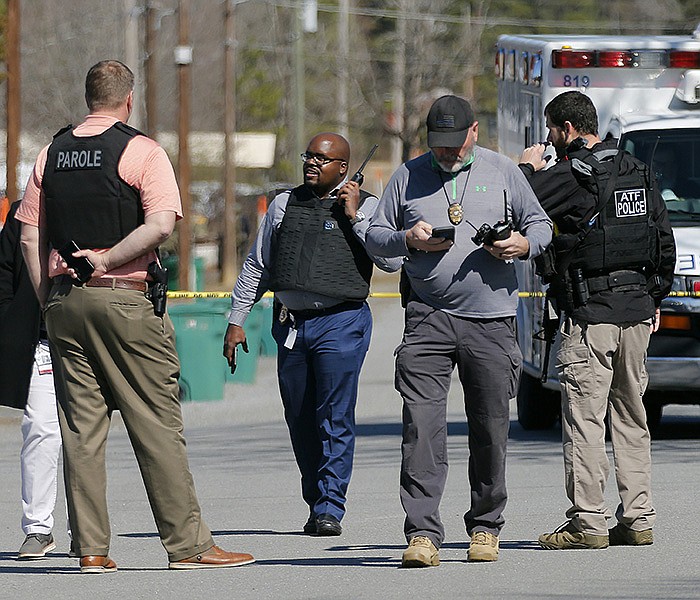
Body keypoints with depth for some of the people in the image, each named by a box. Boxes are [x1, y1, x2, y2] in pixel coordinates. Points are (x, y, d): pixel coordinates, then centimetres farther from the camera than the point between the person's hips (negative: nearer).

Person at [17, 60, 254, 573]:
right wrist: (106, 260, -10)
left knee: (80, 428, 5)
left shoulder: (52, 154, 11)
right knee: (156, 424, -2)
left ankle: (91, 549, 3)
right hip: (125, 300, -5)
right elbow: (161, 223, -17)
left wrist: (48, 299, 12)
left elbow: (31, 235, 10)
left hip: (65, 300, 5)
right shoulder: (141, 151, -5)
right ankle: (187, 544, -2)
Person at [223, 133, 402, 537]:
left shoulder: (367, 207, 3)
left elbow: (393, 261, -10)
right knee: (301, 424, 6)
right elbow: (257, 265, 20)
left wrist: (354, 216, -11)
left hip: (341, 322, -4)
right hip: (291, 325, 4)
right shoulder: (285, 205, 14)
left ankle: (330, 509, -9)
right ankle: (317, 506, 15)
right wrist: (237, 319, 16)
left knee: (335, 419, -10)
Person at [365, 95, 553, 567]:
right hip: (428, 319, 0)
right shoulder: (408, 177, 10)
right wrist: (409, 239, -8)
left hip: (491, 320, 1)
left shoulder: (502, 171, 10)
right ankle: (423, 533, -14)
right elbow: (374, 236, 13)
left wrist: (524, 244, -7)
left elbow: (540, 224, 16)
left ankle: (486, 527, 18)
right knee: (422, 425, -12)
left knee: (490, 430, 4)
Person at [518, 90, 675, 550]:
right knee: (631, 417, 13)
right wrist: (655, 296, 25)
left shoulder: (570, 176, -12)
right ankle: (638, 518, 12)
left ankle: (588, 522, -7)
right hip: (637, 310, 7)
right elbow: (664, 239, 17)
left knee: (585, 418, -5)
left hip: (590, 314, -7)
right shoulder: (637, 172, 12)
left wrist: (528, 167, 3)